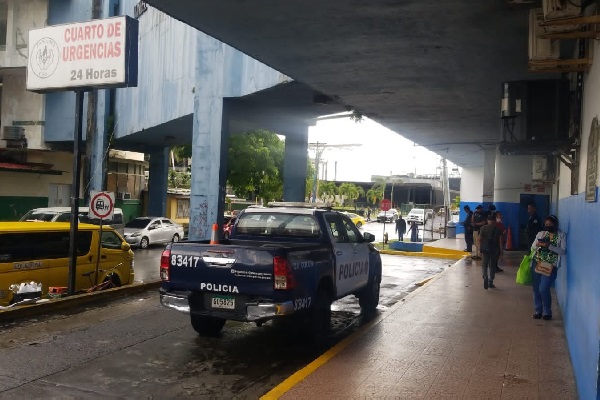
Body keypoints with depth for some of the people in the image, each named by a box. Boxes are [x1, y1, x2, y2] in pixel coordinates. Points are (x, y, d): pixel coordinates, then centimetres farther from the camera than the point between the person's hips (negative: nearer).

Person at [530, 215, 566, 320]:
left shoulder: (561, 236, -2)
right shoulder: (540, 234, 8)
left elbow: (563, 251, -11)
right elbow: (532, 248, 12)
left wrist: (549, 246, -22)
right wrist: (537, 244, -11)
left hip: (550, 266, -4)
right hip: (537, 264, 4)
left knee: (543, 289, -11)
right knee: (536, 288, 6)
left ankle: (547, 312, 8)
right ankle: (538, 311, 20)